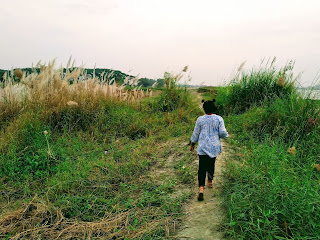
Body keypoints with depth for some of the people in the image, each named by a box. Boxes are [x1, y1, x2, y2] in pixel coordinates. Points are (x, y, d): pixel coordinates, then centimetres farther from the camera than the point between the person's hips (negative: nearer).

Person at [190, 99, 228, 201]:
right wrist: (226, 135, 16)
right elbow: (223, 133, -8)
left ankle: (201, 188, -15)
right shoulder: (219, 119, -5)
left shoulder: (200, 119, -5)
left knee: (202, 167, -2)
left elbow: (195, 134, 2)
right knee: (211, 163, 22)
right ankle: (210, 182, 40)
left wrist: (192, 144, 15)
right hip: (214, 146, 2)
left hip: (203, 146, -1)